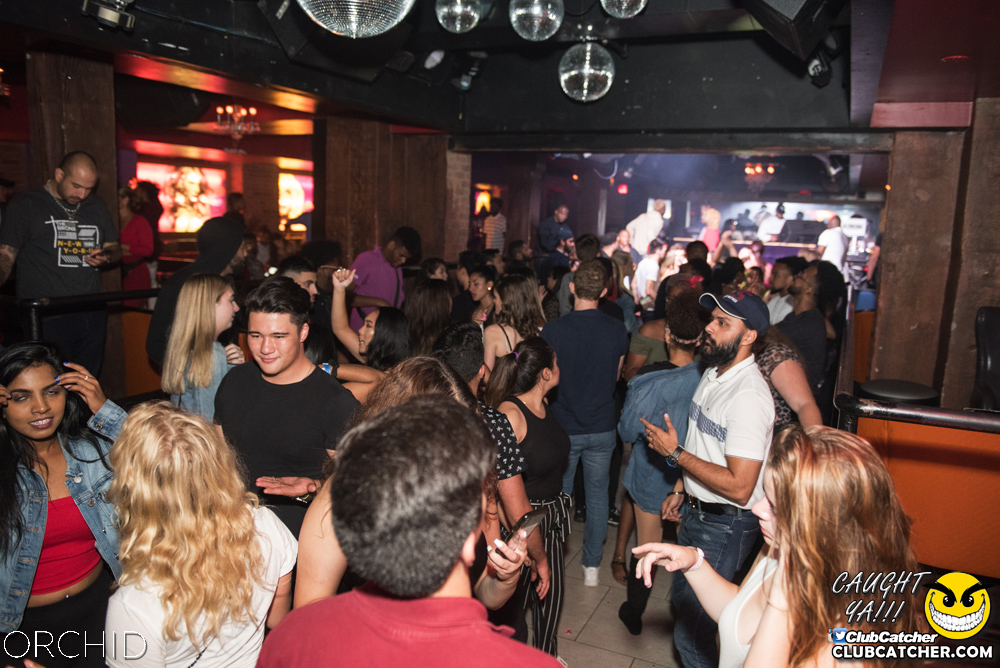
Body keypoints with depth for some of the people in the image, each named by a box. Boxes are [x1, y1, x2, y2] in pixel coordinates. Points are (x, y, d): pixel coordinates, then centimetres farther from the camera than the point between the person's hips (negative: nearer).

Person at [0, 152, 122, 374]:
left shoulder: (97, 208, 16)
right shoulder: (25, 206, 1)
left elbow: (114, 248, 23)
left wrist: (105, 257, -1)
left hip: (92, 316, 5)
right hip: (47, 320, -5)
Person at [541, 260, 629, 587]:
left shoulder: (553, 329, -17)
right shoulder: (617, 330, -9)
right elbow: (616, 376, 6)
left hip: (563, 426, -2)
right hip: (602, 426, 2)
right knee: (597, 495, 15)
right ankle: (592, 566, 25)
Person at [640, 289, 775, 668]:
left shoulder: (748, 396, -28)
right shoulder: (713, 374, 4)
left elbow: (739, 487, -31)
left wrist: (674, 452, -25)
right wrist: (681, 490, 16)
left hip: (725, 526, -10)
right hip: (695, 511, 10)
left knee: (692, 630, 4)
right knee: (681, 598, 26)